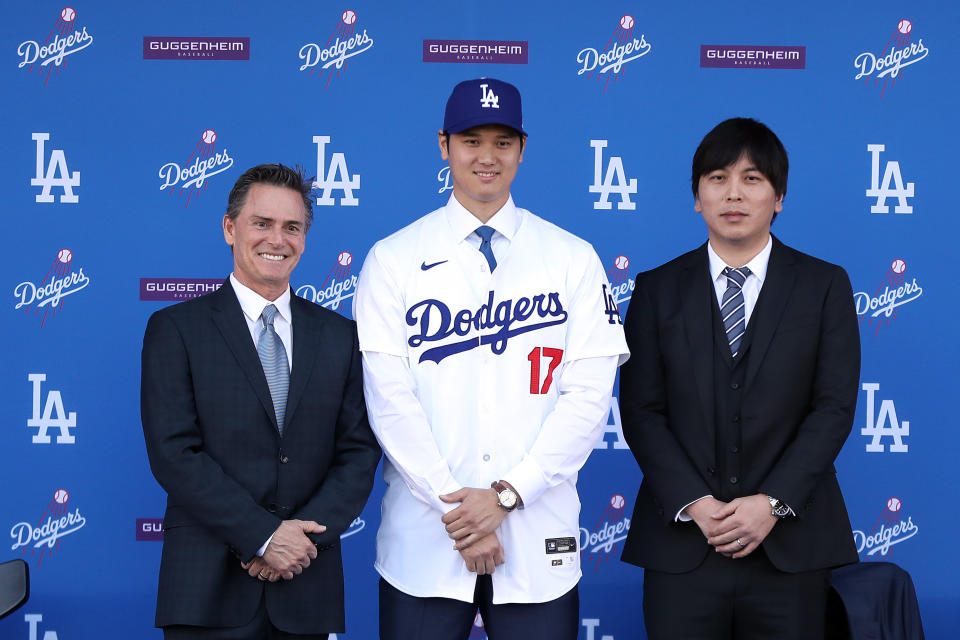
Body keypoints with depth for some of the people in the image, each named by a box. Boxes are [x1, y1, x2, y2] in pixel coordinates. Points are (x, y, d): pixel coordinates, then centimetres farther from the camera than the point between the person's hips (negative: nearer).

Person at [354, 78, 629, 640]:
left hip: (537, 538, 1)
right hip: (424, 539, 0)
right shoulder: (393, 260, 3)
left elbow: (589, 397, -2)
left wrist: (506, 495, -10)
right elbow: (389, 398, -4)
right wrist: (454, 509, -11)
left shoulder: (573, 259, 4)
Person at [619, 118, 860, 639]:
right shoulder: (658, 289, 7)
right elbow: (641, 410, 1)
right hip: (682, 543, 0)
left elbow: (834, 406, -1)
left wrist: (773, 502, -12)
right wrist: (694, 504, -11)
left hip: (790, 544, 0)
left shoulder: (825, 285, 6)